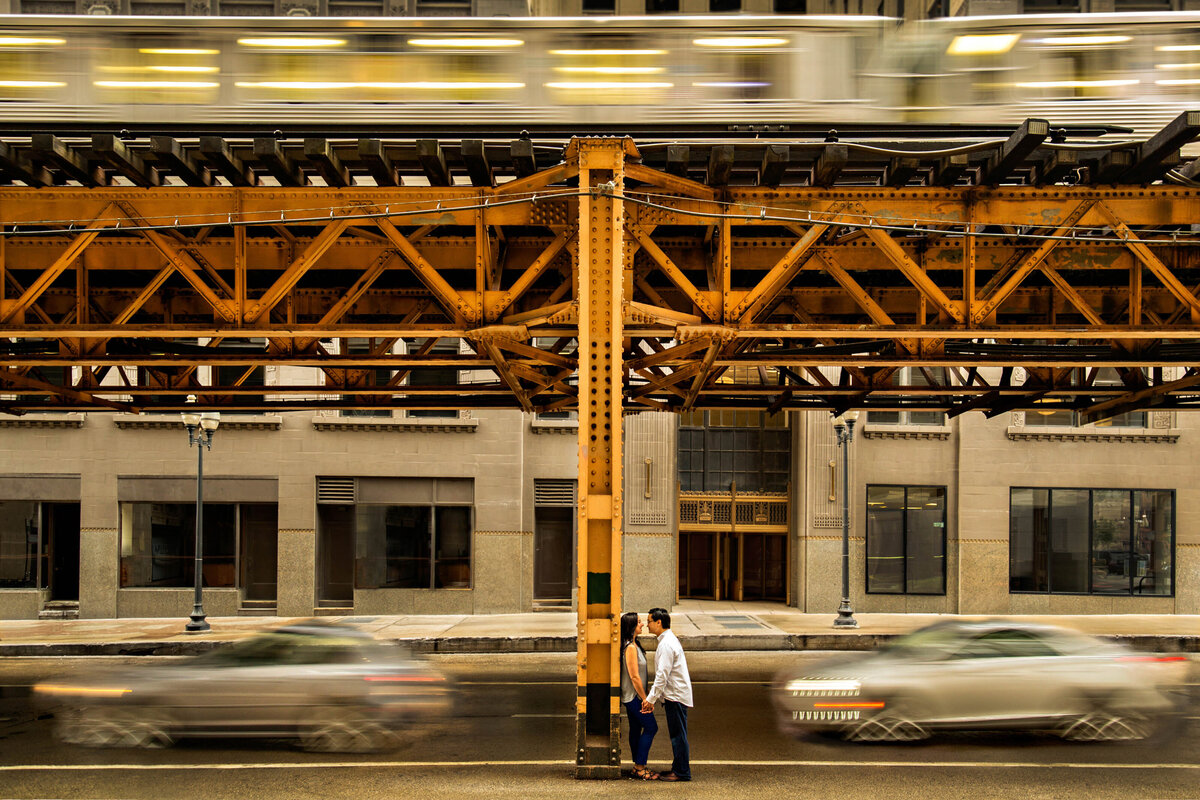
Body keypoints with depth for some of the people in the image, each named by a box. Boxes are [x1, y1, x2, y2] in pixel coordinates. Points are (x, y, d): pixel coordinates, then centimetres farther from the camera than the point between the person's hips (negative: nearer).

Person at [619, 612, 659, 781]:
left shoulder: (633, 645, 10)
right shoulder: (631, 648, -21)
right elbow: (634, 676, -22)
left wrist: (644, 697, 18)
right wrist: (645, 699, -18)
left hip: (631, 696, 10)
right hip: (633, 695, -10)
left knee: (636, 729, 12)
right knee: (651, 727, -5)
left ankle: (638, 767, 18)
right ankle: (640, 767, -3)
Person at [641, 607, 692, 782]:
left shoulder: (667, 644, -18)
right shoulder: (669, 640, 15)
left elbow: (662, 675, -21)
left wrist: (651, 699, -17)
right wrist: (650, 695, 20)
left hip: (676, 695, -10)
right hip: (675, 695, 10)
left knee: (678, 735, -5)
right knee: (677, 734, 14)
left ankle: (682, 772, -2)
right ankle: (678, 768, 20)